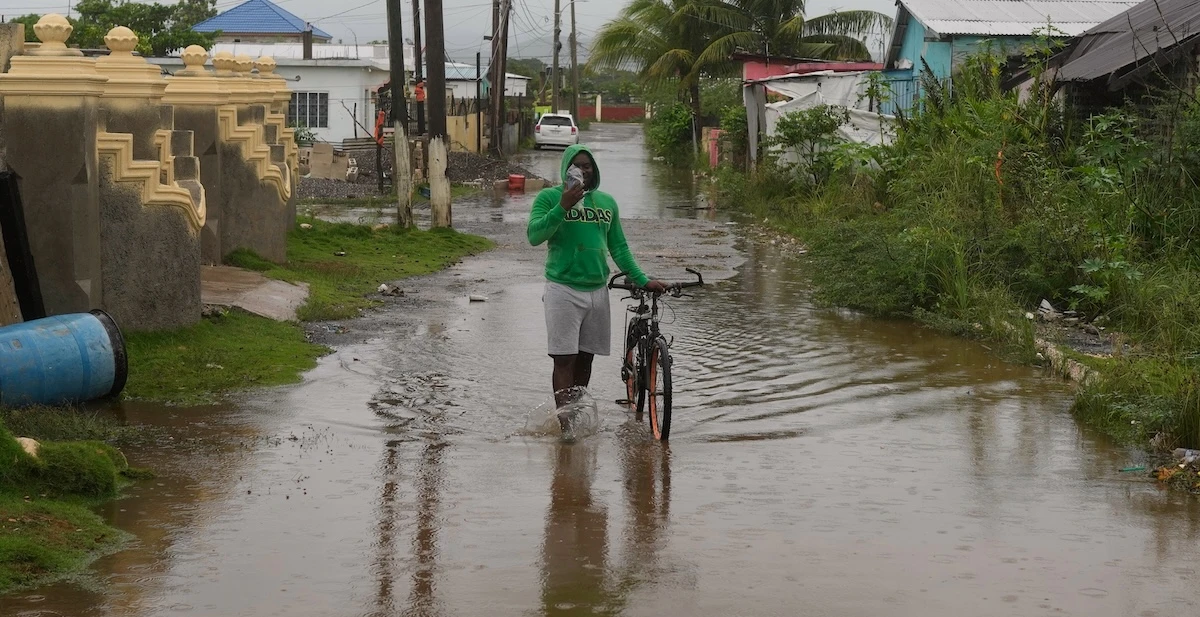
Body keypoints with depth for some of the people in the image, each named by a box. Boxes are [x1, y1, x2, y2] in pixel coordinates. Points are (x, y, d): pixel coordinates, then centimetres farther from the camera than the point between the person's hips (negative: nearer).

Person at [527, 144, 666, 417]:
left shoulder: (607, 202, 12)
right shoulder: (548, 197, -1)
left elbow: (619, 248, 17)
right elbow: (534, 236, -15)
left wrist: (643, 280, 10)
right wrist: (562, 207, -24)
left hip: (597, 290, 5)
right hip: (563, 290, -4)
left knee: (585, 358, 10)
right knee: (564, 360, -8)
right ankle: (566, 424, -12)